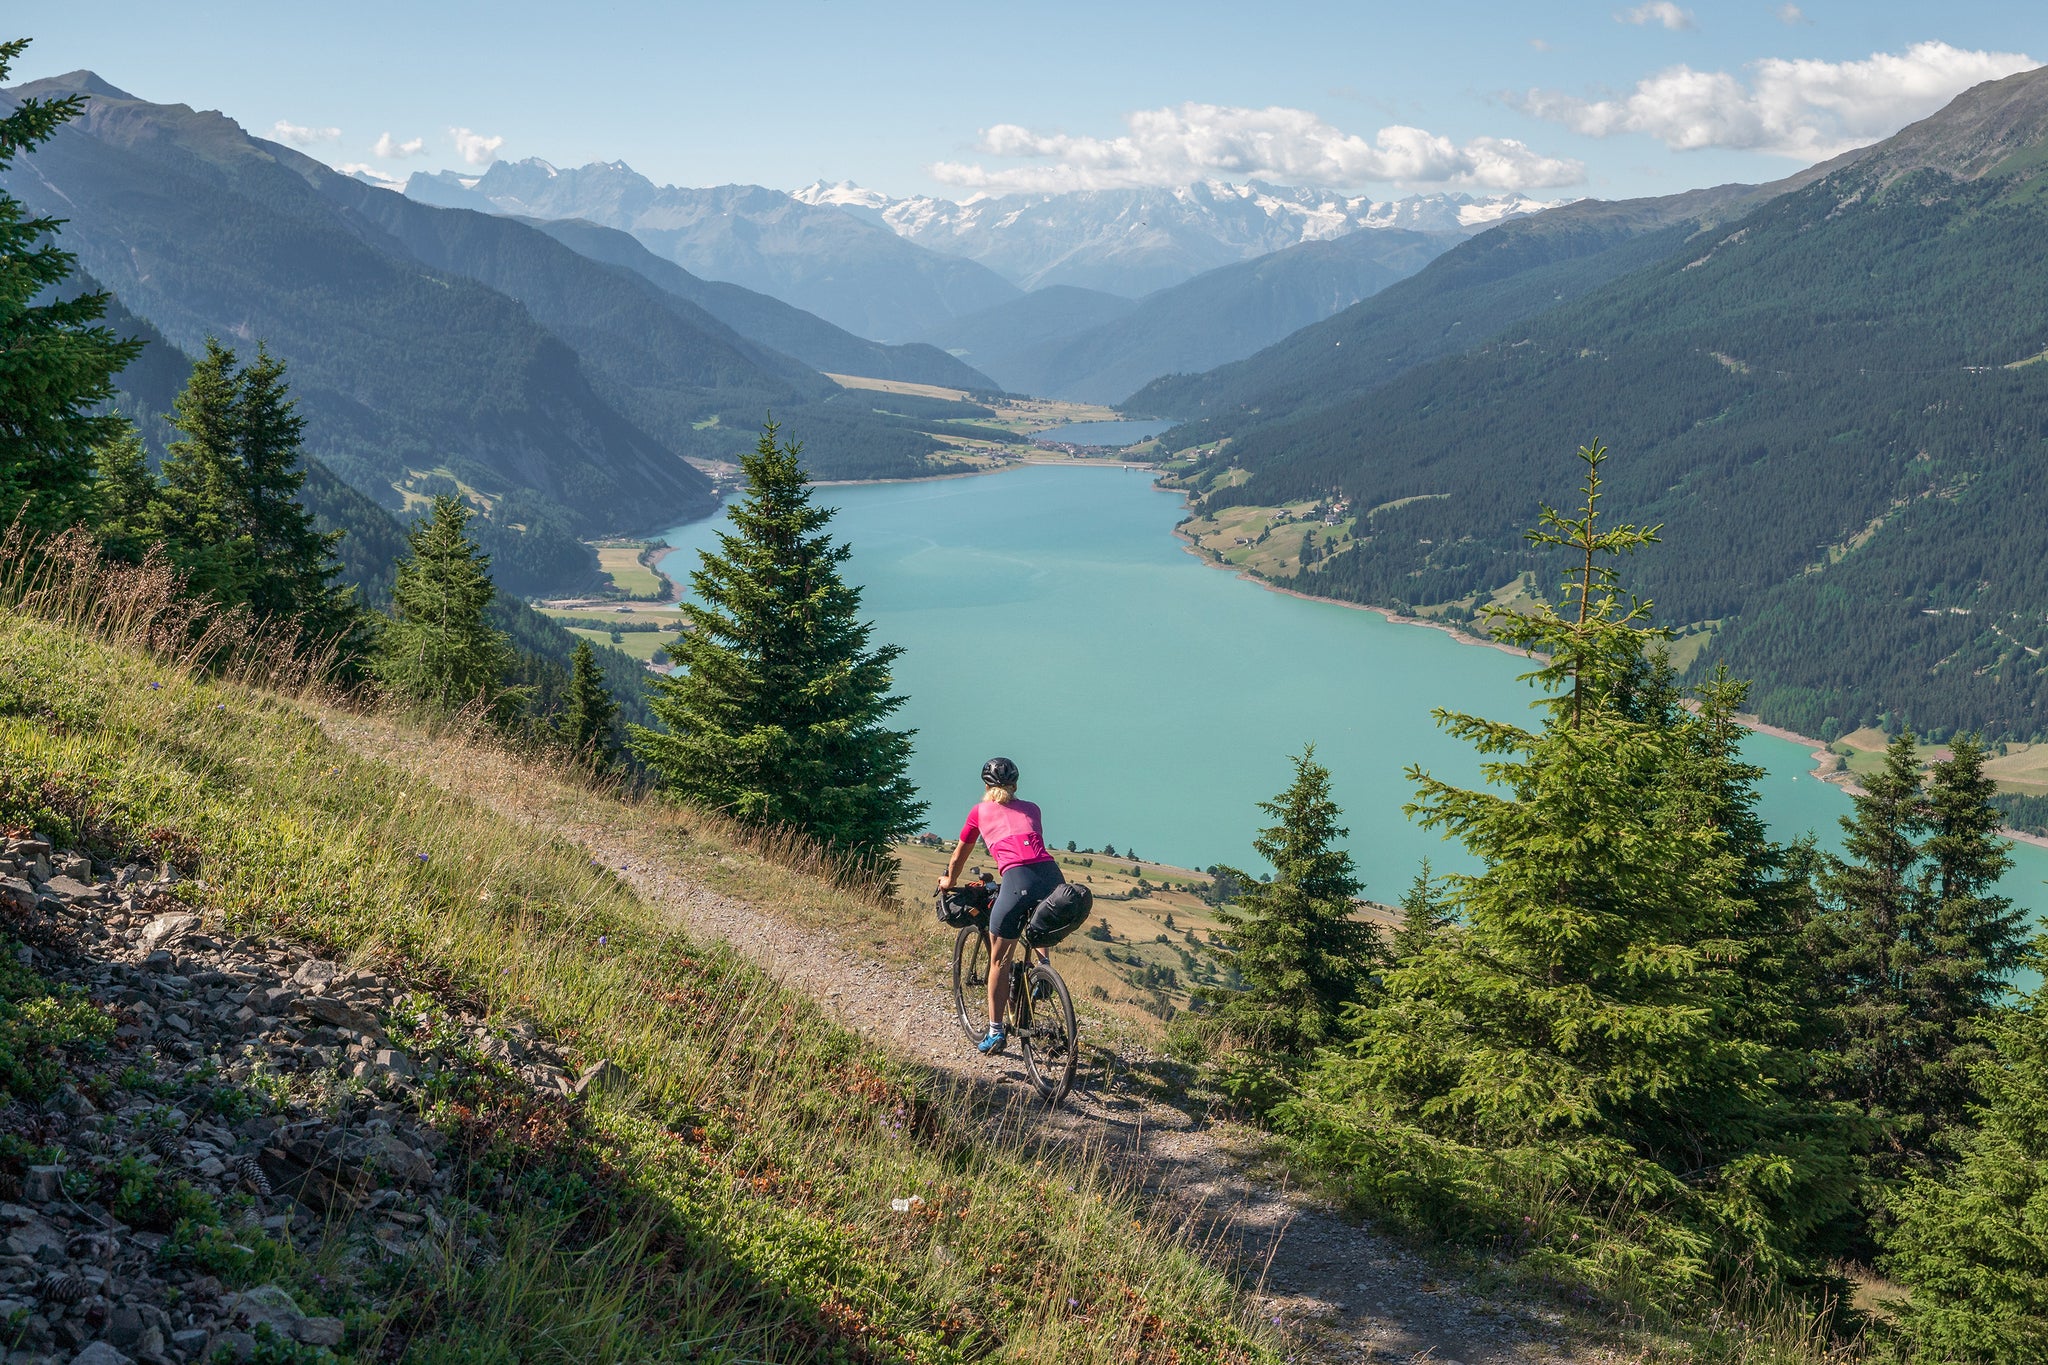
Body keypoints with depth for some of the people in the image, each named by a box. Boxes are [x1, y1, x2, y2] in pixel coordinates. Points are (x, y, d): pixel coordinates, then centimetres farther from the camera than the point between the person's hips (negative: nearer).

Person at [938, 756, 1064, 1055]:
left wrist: (949, 882, 53)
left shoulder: (980, 811, 22)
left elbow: (959, 856, 34)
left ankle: (996, 1031, 13)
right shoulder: (1031, 809, 28)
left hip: (1017, 879, -3)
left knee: (999, 960, 12)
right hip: (1053, 876, 3)